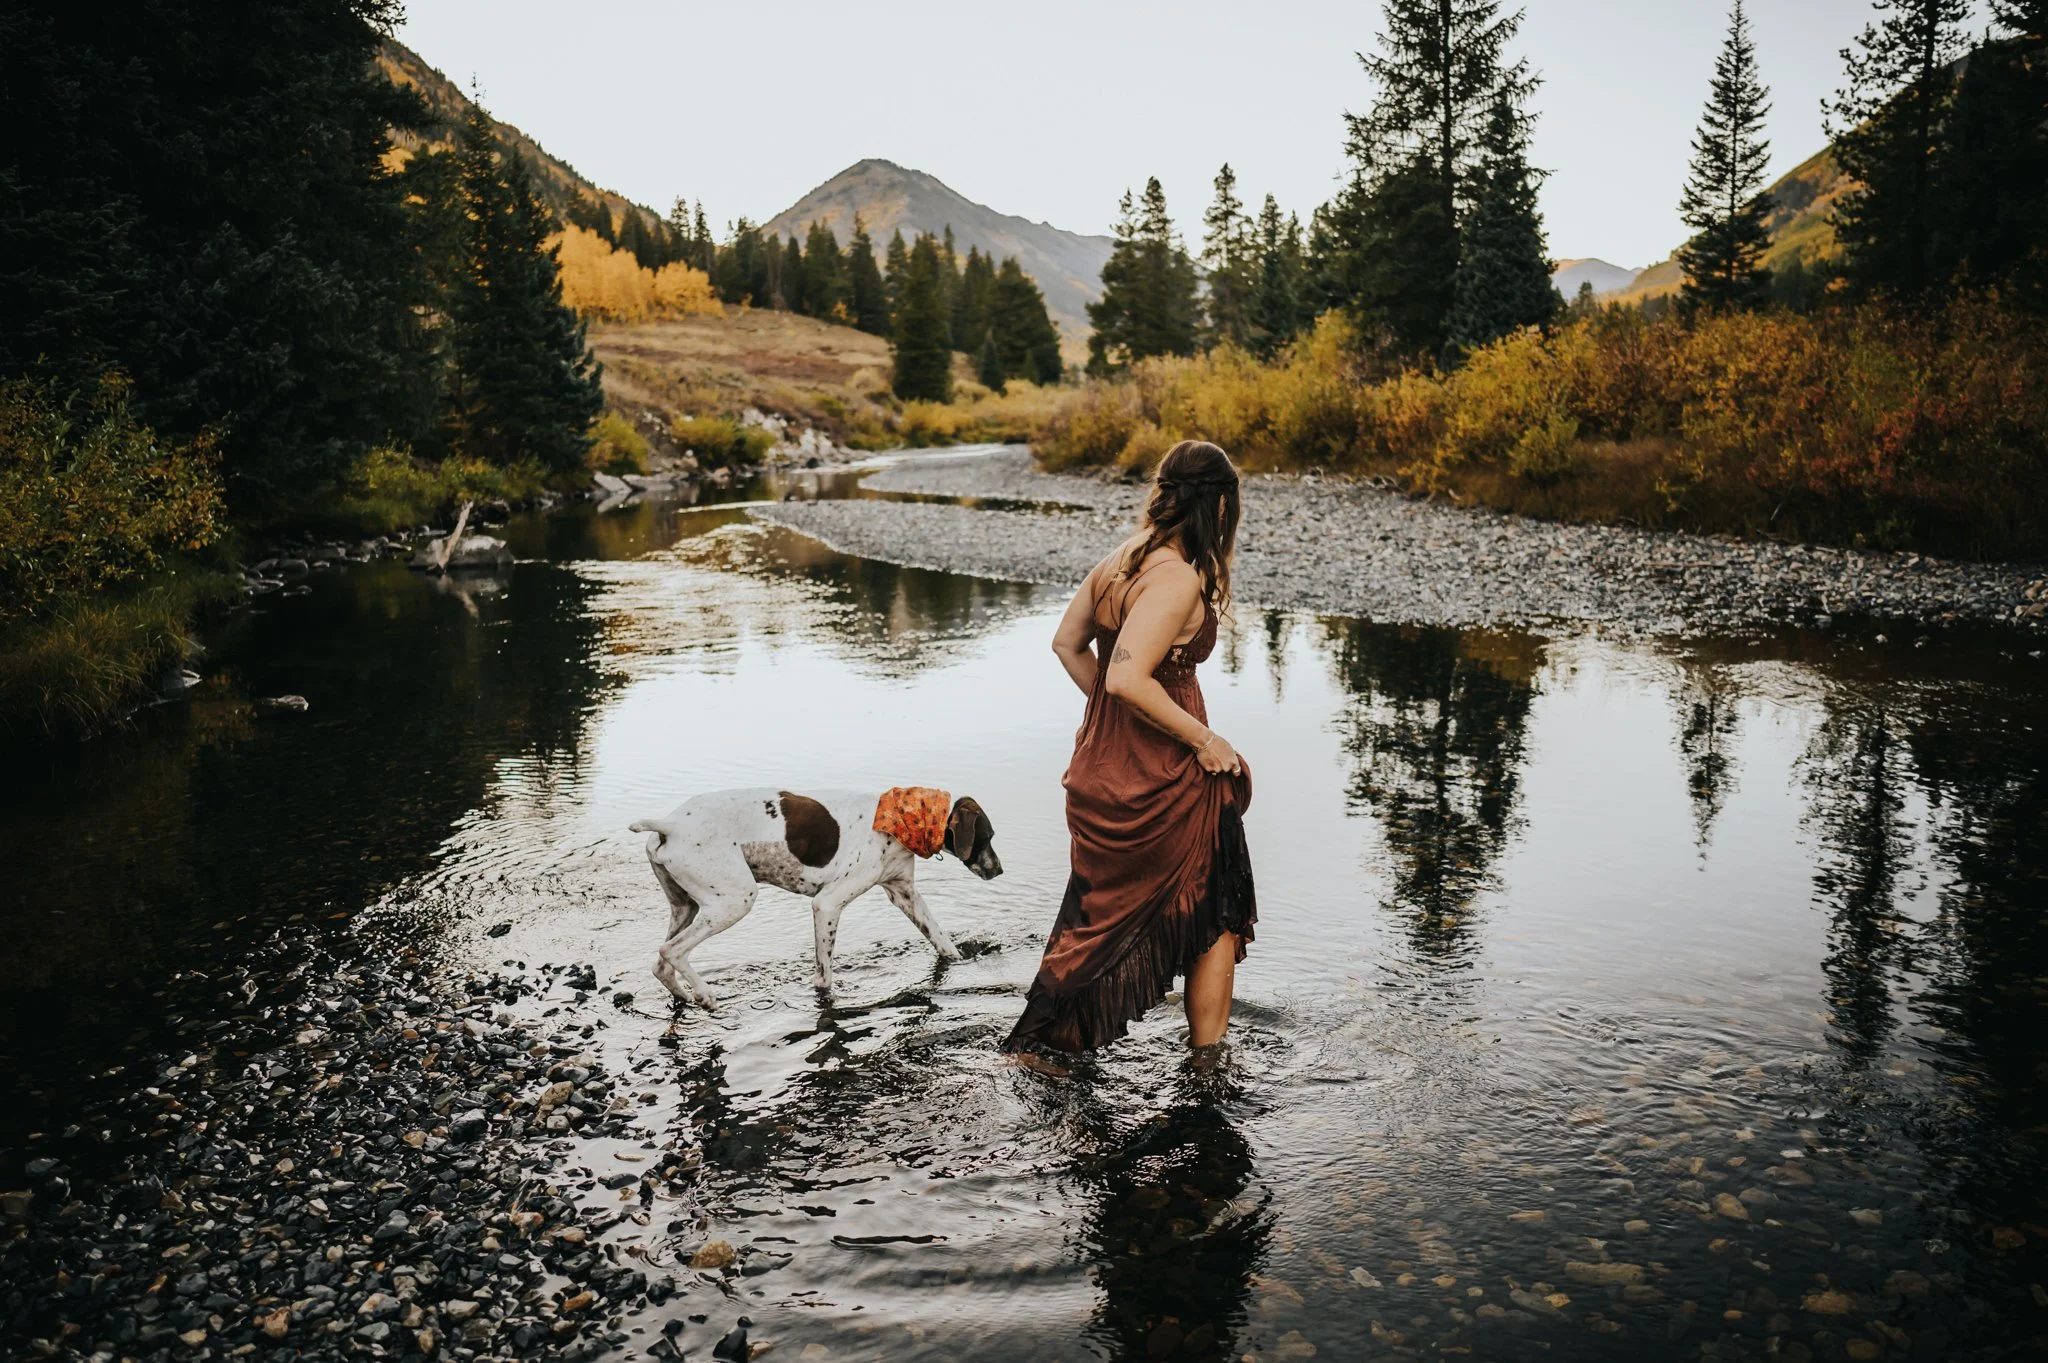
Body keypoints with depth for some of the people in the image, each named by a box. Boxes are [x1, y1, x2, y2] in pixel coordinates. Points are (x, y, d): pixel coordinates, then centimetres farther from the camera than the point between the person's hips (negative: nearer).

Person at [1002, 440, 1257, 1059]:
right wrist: (1203, 738, -18)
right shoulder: (1179, 576, -21)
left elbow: (1067, 643, 15)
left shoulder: (1122, 557, 5)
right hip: (1166, 782, -8)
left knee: (1102, 916, 24)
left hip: (1102, 770, 8)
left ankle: (1033, 1046, 32)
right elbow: (1128, 678, -29)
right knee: (1217, 920, 14)